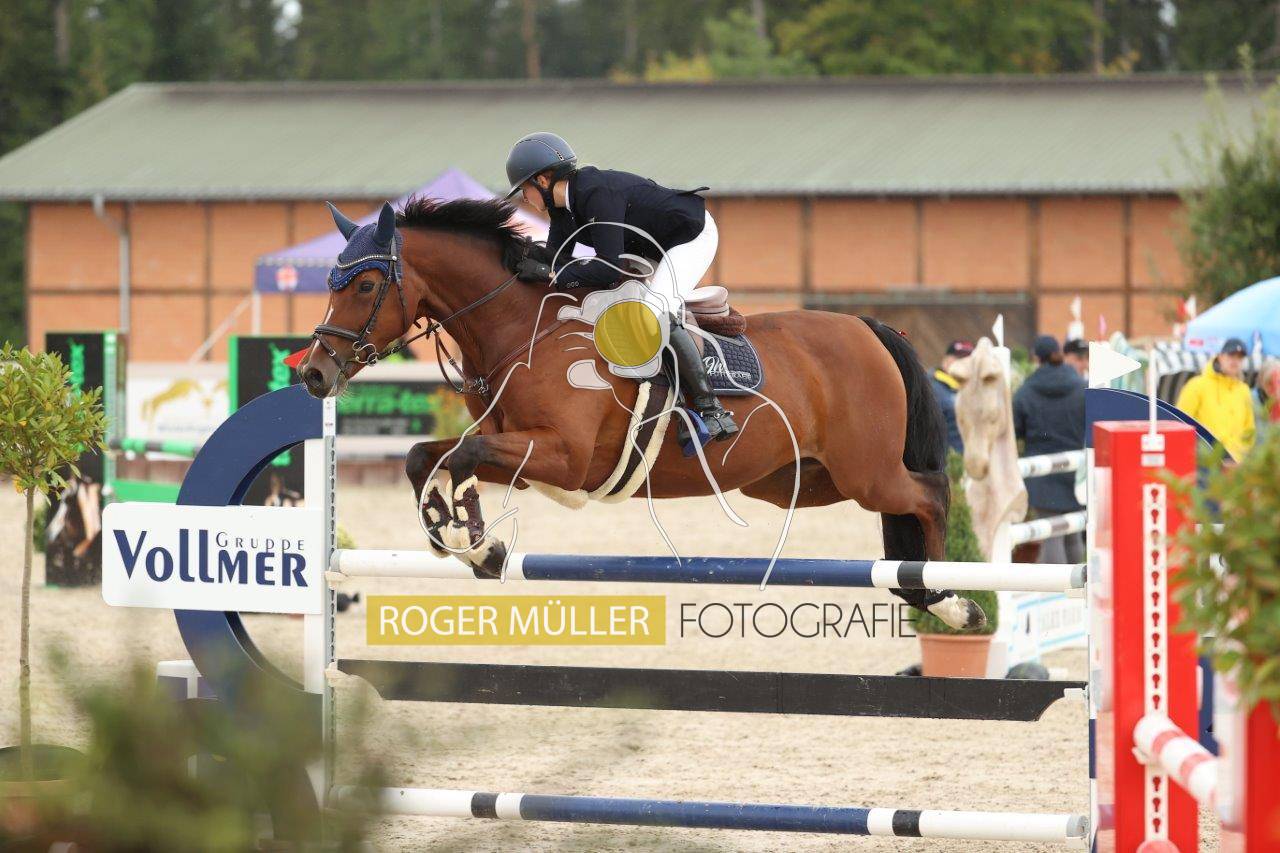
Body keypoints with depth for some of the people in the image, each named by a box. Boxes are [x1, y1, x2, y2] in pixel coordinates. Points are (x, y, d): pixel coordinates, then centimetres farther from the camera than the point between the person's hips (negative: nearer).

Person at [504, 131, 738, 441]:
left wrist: (548, 273, -38)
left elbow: (611, 267, -36)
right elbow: (557, 256, 1)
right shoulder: (563, 206, -3)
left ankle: (710, 407, -24)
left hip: (693, 236, -10)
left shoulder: (598, 194, -31)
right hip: (654, 246, 10)